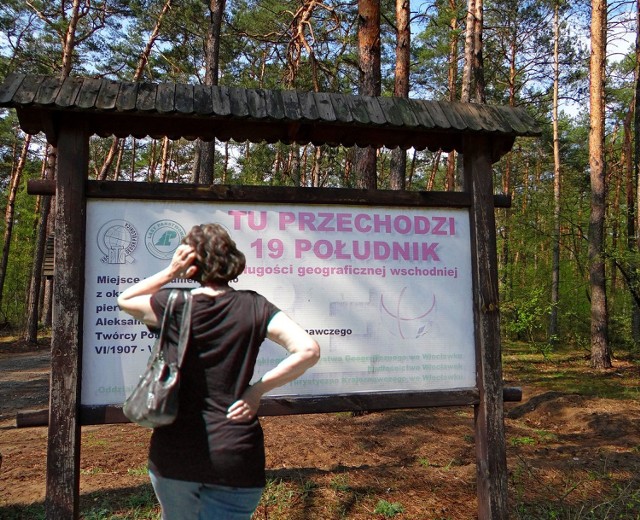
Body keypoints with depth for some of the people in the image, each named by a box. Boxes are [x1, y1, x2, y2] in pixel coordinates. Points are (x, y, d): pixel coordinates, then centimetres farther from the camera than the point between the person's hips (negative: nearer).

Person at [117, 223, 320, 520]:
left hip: (173, 454, 1)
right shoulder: (252, 307, -5)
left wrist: (170, 272, 3)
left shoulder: (172, 305, -5)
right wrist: (257, 389, -7)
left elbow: (124, 300, 16)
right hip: (235, 457, -1)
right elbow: (308, 351, -14)